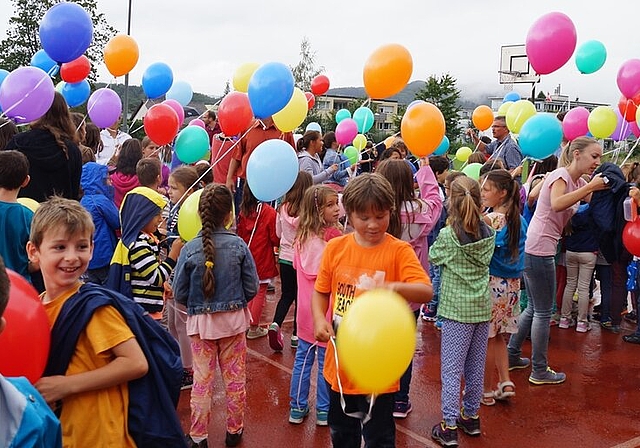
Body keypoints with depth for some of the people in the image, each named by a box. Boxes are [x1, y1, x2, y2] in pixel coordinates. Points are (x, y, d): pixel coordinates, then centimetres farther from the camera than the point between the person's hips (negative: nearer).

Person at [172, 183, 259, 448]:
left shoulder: (190, 249, -13)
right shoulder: (238, 245, -12)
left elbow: (180, 294, -6)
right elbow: (251, 288, -6)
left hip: (200, 322, 0)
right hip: (233, 319, 0)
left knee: (202, 380, 11)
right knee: (235, 378, 15)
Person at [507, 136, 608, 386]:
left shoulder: (579, 182, 17)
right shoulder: (560, 175, -12)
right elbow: (557, 204, -31)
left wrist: (602, 188, -5)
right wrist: (590, 187, -27)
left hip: (533, 250, 10)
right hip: (539, 250, -10)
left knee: (534, 308, 19)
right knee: (543, 313, 0)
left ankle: (512, 355, 29)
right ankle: (540, 371, 9)